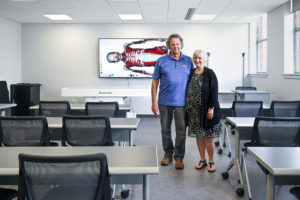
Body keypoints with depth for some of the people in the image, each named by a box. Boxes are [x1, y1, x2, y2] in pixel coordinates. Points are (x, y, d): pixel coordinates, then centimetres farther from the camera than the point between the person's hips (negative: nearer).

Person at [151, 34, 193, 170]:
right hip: (164, 102, 0)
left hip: (182, 102, 0)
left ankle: (179, 157, 15)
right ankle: (168, 154, 27)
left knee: (181, 131, 2)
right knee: (165, 130, 10)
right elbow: (155, 82, 3)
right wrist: (154, 102, -3)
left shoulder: (188, 61, 6)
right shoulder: (161, 61, 3)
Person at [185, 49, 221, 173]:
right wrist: (187, 108, 8)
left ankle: (211, 161, 16)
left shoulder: (209, 73, -5)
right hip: (194, 111, 4)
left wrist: (211, 108, -14)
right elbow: (187, 90, 12)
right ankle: (202, 160, 24)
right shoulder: (191, 73, 9)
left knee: (208, 137, 1)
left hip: (206, 110, -4)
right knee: (198, 136, 10)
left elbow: (214, 92, -9)